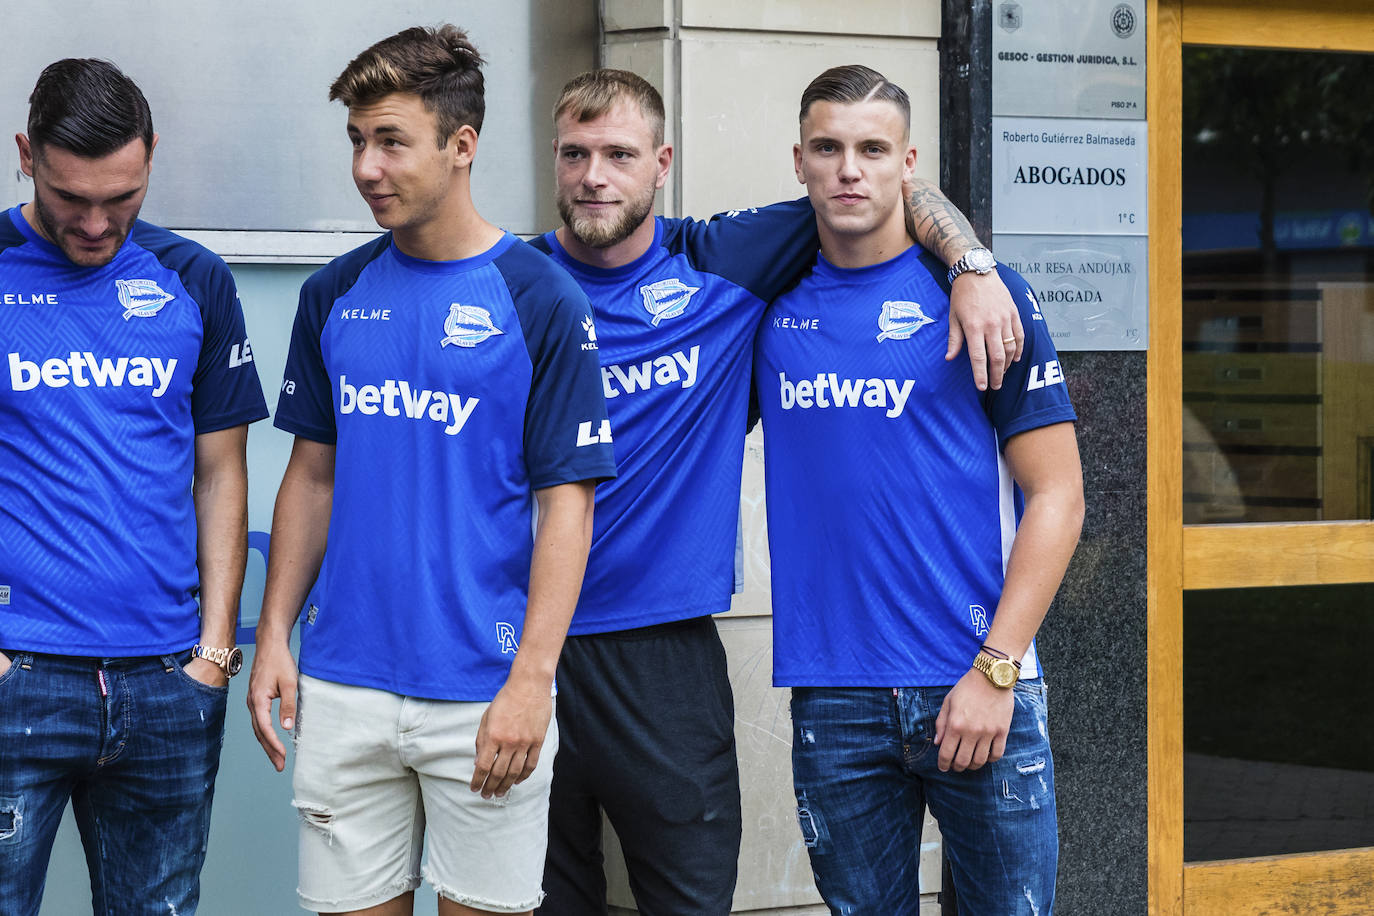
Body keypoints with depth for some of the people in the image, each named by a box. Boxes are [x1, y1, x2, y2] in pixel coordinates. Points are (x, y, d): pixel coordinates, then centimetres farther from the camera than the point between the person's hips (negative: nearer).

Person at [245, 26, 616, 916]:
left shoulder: (542, 300, -6)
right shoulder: (334, 296, 8)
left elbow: (567, 503, -8)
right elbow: (312, 475, 14)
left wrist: (530, 679, -15)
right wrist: (274, 634, 5)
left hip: (485, 697, -4)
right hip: (343, 690, 4)